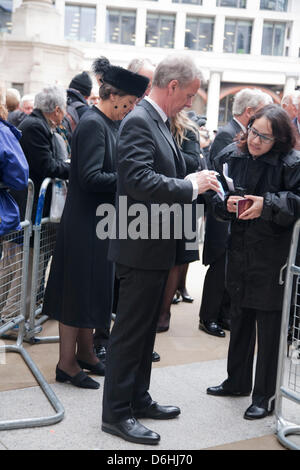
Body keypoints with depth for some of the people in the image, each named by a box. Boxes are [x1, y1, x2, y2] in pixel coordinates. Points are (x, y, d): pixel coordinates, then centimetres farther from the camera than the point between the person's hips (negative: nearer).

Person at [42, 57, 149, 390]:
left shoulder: (106, 124, 11)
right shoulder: (93, 124, -18)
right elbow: (90, 177, -24)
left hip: (99, 222, 10)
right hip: (86, 222, -10)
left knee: (92, 287, 17)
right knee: (80, 289, 0)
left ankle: (85, 352, 31)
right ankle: (67, 363, 12)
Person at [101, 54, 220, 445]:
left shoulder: (159, 122, 14)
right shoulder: (139, 122, -17)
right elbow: (139, 180, -29)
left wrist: (196, 182, 5)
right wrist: (190, 186, -21)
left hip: (157, 247, 10)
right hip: (141, 248, -10)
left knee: (145, 329, 18)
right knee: (130, 331, 0)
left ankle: (138, 399, 32)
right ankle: (116, 413, 13)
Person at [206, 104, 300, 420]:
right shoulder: (230, 156, 2)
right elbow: (216, 197, 8)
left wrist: (267, 205, -26)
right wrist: (226, 202, -12)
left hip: (273, 256, -5)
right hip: (239, 250, 6)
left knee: (269, 326, 4)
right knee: (239, 319, 19)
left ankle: (265, 395, 19)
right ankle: (238, 382, 37)